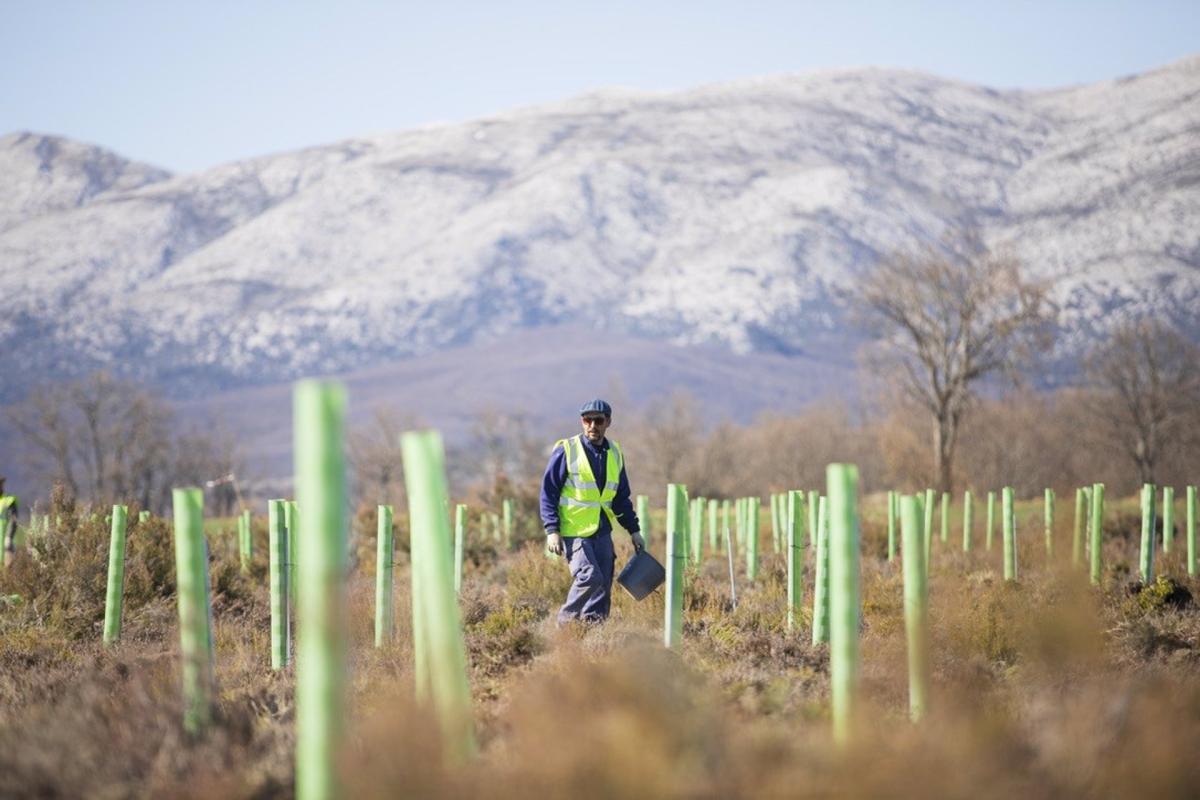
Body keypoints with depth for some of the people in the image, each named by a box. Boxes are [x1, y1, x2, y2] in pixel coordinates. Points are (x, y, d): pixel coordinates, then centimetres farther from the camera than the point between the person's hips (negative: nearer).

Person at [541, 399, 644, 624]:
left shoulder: (615, 454, 11)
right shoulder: (566, 450, -6)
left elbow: (621, 498, 21)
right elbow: (548, 492, -4)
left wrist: (634, 530, 16)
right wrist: (552, 531, -11)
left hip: (602, 530, 6)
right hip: (573, 530, -6)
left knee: (603, 586, 2)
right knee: (590, 576, -20)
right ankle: (566, 619, -1)